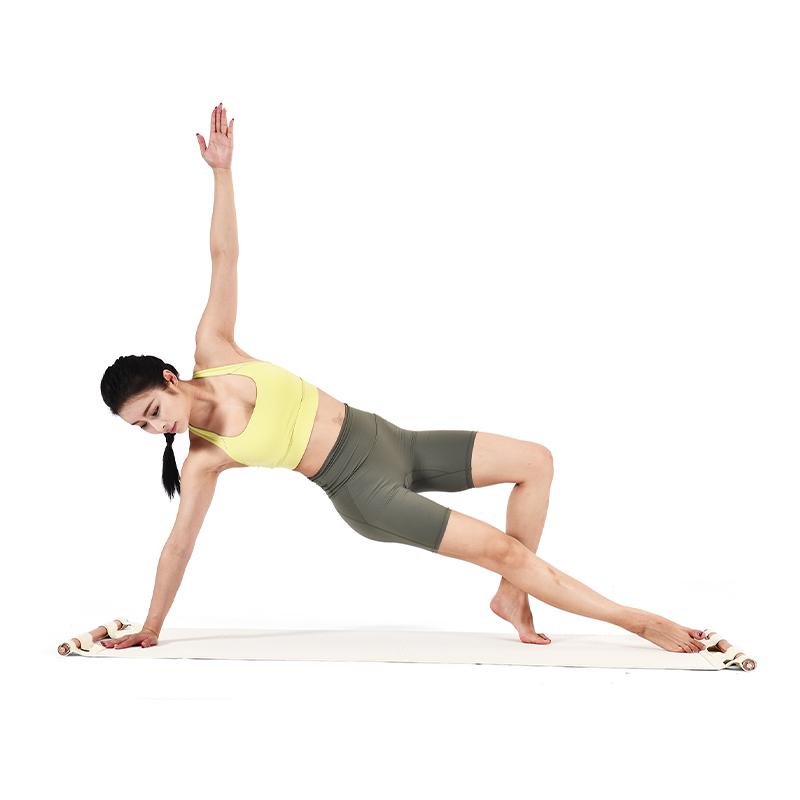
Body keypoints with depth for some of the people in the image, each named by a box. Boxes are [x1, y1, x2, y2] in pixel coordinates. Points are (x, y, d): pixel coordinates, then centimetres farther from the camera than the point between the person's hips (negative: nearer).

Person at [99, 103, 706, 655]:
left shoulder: (212, 351, -3)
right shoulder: (203, 461, -9)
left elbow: (225, 255, -3)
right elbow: (179, 545, -1)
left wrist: (222, 172, -8)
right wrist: (150, 629, 4)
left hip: (387, 440, 6)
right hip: (364, 490, -6)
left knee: (535, 461, 1)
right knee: (503, 548, -14)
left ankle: (512, 597, 11)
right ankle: (639, 621, -3)